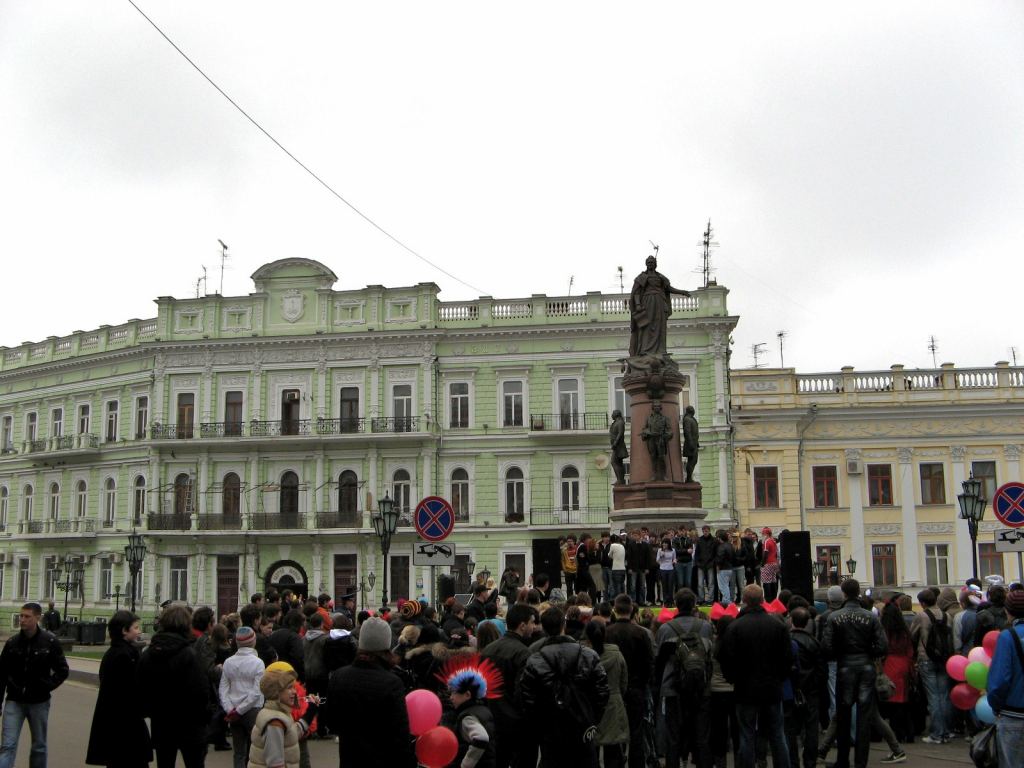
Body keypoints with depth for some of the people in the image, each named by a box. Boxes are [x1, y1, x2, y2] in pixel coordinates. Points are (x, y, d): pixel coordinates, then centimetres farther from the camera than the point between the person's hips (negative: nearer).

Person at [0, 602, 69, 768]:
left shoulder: (50, 642, -8)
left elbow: (62, 670, -1)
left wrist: (46, 686, -14)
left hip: (39, 702, -1)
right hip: (14, 701, 1)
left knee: (39, 746, 12)